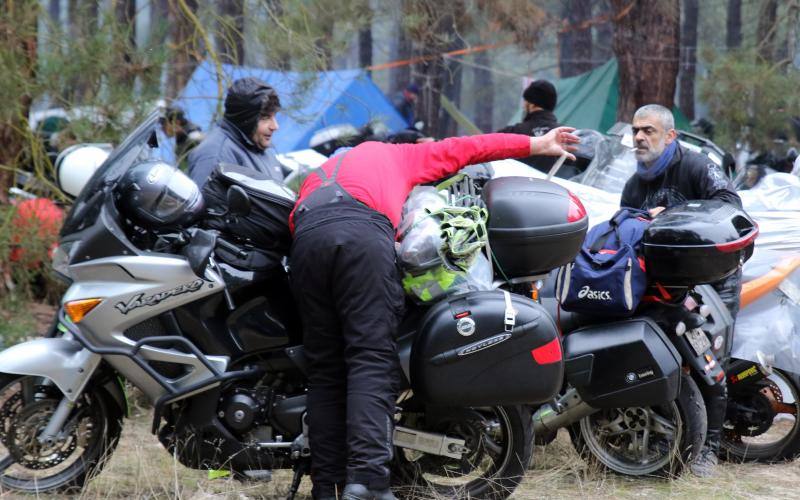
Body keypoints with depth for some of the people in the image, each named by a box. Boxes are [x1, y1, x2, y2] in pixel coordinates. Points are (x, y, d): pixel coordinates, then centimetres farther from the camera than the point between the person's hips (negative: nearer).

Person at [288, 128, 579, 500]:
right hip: (363, 231, -4)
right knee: (371, 359, -9)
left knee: (325, 368, 7)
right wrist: (536, 144, 40)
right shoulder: (399, 156, 35)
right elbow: (461, 149, 36)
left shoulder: (319, 172, 44)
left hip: (306, 236, 4)